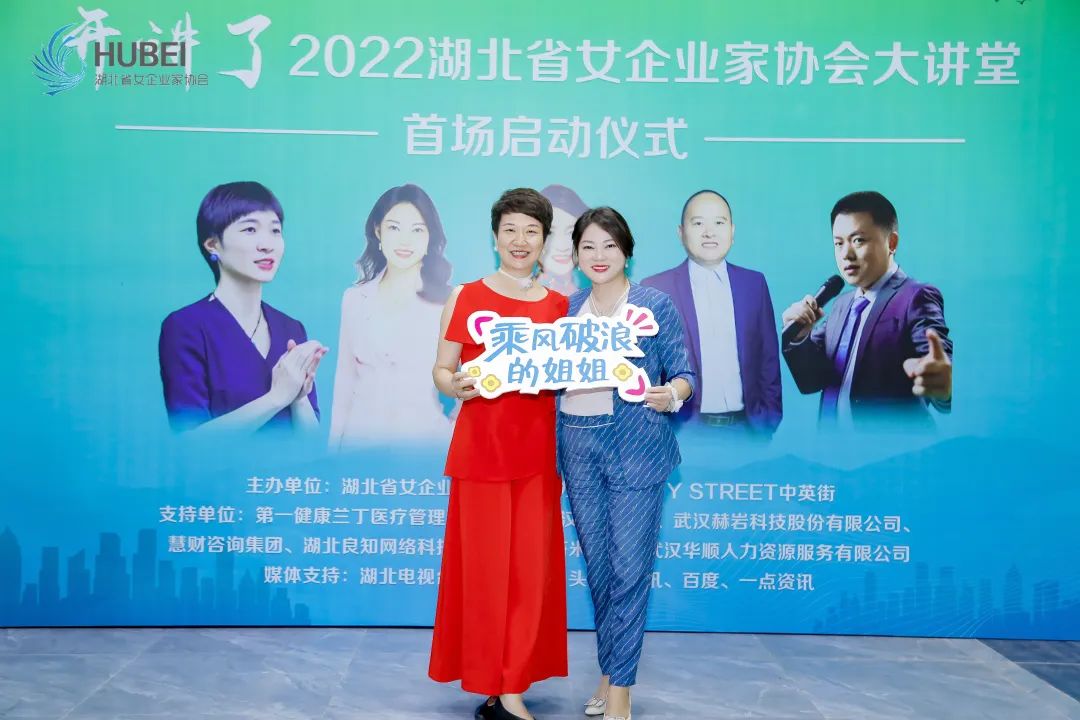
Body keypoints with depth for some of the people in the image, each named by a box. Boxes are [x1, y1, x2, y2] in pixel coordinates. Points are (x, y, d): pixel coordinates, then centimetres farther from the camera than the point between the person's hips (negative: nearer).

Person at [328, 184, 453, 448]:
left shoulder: (448, 302, -8)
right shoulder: (354, 299, 3)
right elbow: (345, 381, 8)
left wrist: (450, 436, -17)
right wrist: (334, 447, 9)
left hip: (424, 439, -3)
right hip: (360, 439, 3)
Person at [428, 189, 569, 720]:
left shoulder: (559, 304, 10)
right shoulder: (465, 297, 2)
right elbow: (441, 370, 2)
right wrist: (457, 386, -18)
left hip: (537, 449, 3)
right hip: (480, 446, -2)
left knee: (531, 567, 3)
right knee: (484, 566, 1)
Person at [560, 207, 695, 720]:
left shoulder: (655, 304, -1)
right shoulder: (567, 307, 10)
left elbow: (683, 375, -3)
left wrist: (671, 395, -23)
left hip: (636, 446, -4)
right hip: (578, 446, 4)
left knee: (630, 568, -2)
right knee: (597, 565, 12)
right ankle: (611, 668, 29)